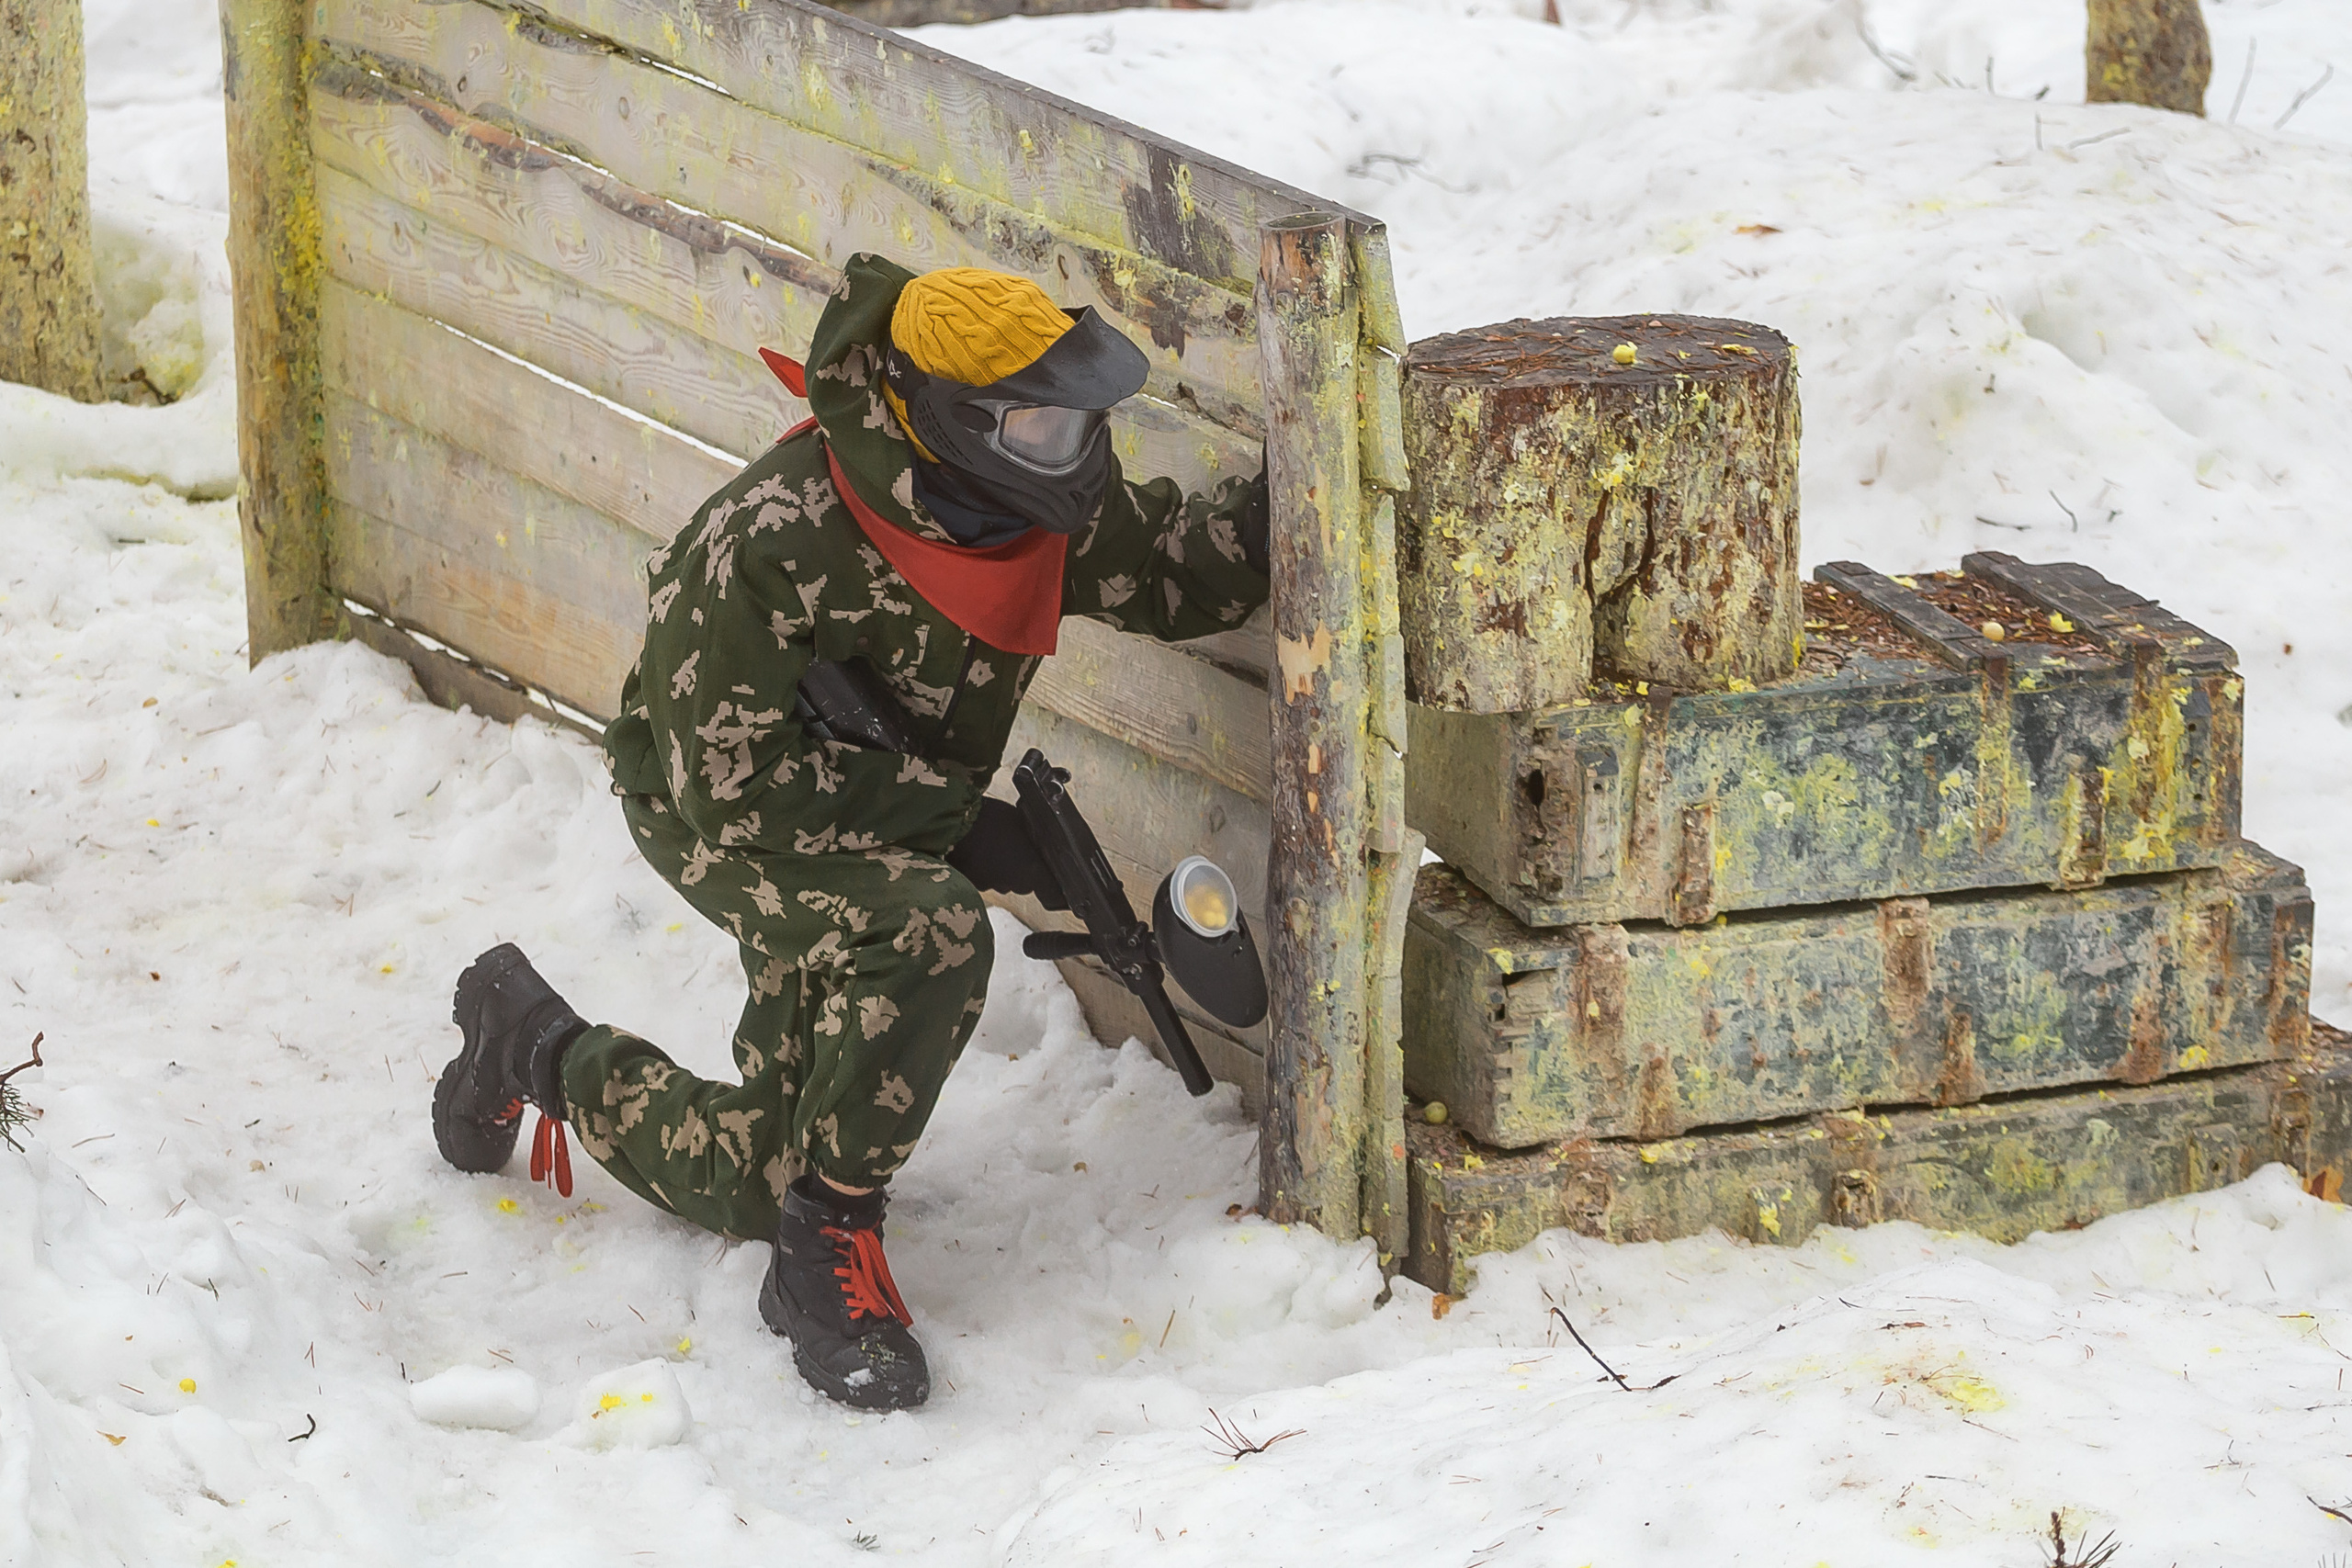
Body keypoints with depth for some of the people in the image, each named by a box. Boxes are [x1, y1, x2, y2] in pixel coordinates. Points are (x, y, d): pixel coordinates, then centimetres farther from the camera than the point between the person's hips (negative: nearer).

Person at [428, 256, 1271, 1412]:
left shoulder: (1047, 504, -15)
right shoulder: (776, 540, -34)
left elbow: (1184, 570, -1)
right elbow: (732, 782, -30)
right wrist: (958, 824, -28)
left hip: (880, 829, 7)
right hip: (704, 812, -7)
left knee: (760, 1186, 9)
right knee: (930, 935, -38)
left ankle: (537, 1048, 34)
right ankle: (830, 1250, -21)